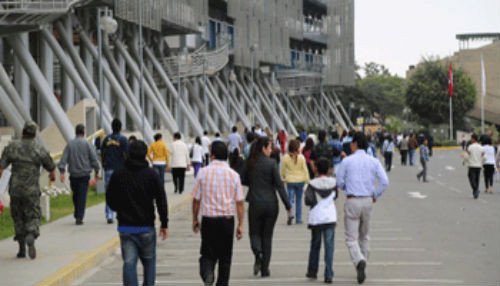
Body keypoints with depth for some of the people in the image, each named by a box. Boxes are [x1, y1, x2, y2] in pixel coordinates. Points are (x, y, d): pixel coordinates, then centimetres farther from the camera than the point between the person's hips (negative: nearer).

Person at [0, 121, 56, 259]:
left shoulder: (12, 147, -2)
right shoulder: (39, 149, -4)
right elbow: (50, 166, 10)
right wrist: (52, 175, 32)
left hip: (15, 189, 2)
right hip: (31, 191, -2)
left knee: (18, 218, 16)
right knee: (33, 218, 4)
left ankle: (22, 249, 18)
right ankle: (31, 238, -26)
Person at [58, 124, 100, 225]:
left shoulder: (70, 144, 5)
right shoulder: (87, 144, -2)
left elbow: (63, 159, -3)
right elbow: (94, 159, -4)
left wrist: (62, 172, -6)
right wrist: (97, 171, 6)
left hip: (73, 175, 3)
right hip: (84, 174, -3)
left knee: (75, 195, 18)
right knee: (82, 196, -2)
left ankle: (77, 215, 20)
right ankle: (79, 217, -9)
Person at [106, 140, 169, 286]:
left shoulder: (118, 175, 0)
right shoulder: (152, 174, -4)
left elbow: (110, 199, 7)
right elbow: (161, 200, -6)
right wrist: (164, 224, 1)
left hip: (125, 226, 1)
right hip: (146, 227, -1)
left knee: (129, 263, 0)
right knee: (149, 260, 14)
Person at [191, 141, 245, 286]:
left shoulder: (203, 172, -4)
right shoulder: (233, 175, -1)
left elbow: (196, 199, 0)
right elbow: (240, 202, -2)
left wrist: (195, 219, 12)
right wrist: (240, 225, 4)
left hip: (208, 219, -1)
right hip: (227, 219, 1)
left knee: (207, 253, 8)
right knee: (225, 255, 12)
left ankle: (207, 273, -19)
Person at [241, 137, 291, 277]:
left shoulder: (250, 163, -1)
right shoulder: (271, 163, -10)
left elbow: (243, 180, 9)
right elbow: (279, 184, -11)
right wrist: (287, 205, -7)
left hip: (255, 203, 1)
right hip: (271, 204, -1)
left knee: (255, 233, 12)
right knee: (267, 235, 10)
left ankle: (258, 253, -21)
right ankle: (265, 269, 11)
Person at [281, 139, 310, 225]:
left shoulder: (285, 157, -7)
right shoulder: (301, 157, -10)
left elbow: (283, 170, 2)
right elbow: (305, 170, -6)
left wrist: (283, 178, 20)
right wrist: (307, 180, 3)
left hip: (290, 181, 0)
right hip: (300, 180, 0)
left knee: (291, 199, 4)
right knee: (299, 200, 12)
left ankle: (290, 214, -23)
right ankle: (298, 219, 15)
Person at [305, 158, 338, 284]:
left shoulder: (312, 184, -8)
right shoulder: (333, 182, 0)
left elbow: (308, 201, -16)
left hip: (316, 218, 0)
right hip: (330, 218, 1)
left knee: (315, 245, 16)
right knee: (329, 246, -1)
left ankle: (312, 271, 26)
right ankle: (328, 275, -8)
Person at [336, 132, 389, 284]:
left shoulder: (347, 161, -5)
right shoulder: (374, 161, 2)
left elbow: (339, 182, -1)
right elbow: (385, 182, -7)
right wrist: (375, 195, 6)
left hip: (352, 201, -3)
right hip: (368, 201, 4)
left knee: (351, 238, -1)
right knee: (364, 236, 19)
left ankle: (359, 261, -28)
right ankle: (361, 269, 22)